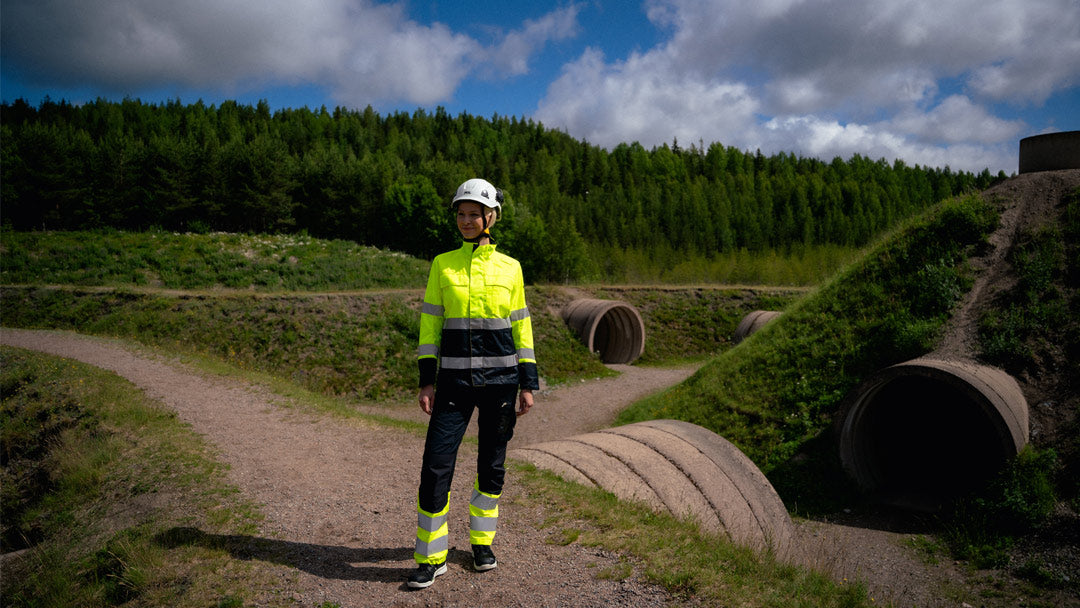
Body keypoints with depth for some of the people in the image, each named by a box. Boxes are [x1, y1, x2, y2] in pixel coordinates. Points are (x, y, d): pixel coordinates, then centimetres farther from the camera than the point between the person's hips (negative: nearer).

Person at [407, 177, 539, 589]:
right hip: (454, 379, 0)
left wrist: (528, 384, 3)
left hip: (500, 378, 1)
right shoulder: (442, 265, 3)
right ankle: (432, 557, 10)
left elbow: (521, 328, 6)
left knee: (491, 465, 10)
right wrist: (427, 380, -3)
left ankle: (482, 542, 31)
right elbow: (430, 324, 4)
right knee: (436, 466, -6)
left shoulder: (509, 268, 4)